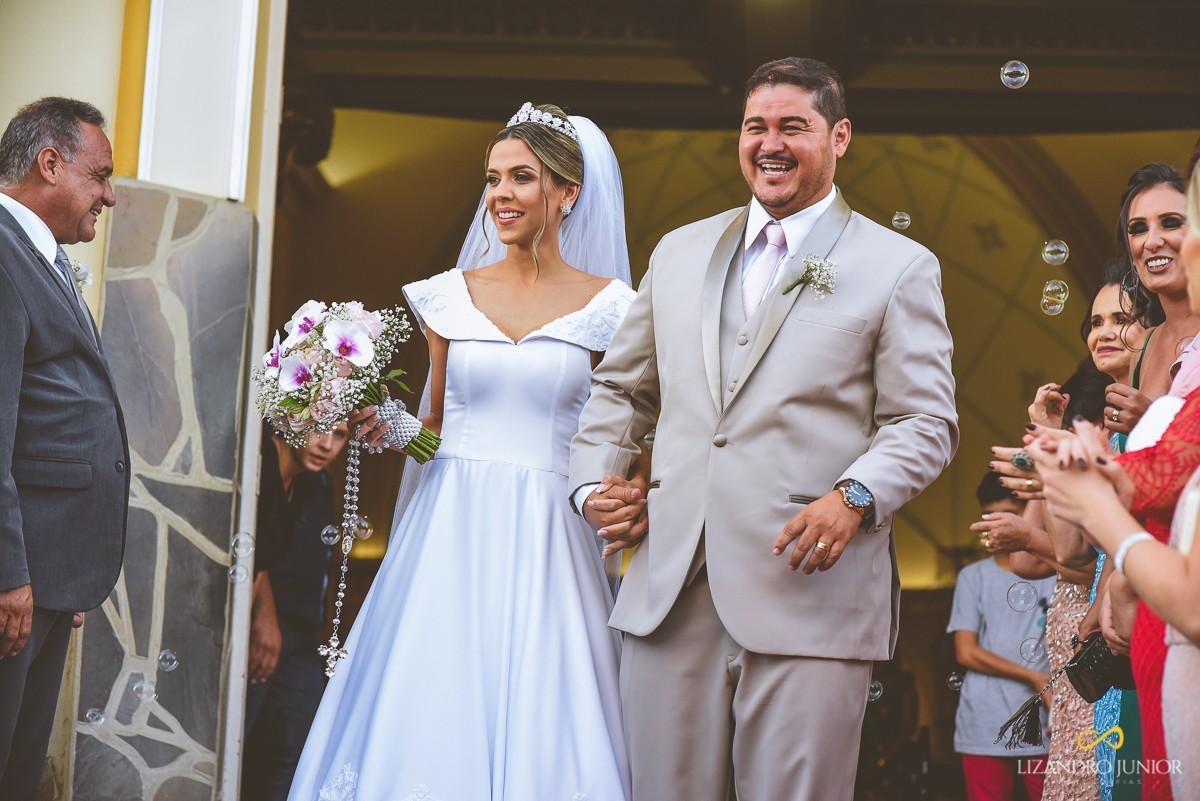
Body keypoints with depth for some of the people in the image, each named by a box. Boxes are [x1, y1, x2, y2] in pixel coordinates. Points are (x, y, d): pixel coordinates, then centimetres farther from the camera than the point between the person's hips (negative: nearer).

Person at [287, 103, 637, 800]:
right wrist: (384, 426, -2)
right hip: (452, 530, 2)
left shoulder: (605, 305, 3)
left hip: (549, 537, -2)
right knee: (434, 721, -1)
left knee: (540, 730, -3)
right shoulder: (451, 296, 9)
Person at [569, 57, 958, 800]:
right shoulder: (679, 252, 18)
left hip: (811, 589, -3)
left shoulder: (900, 267, 5)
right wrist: (592, 482, 7)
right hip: (670, 592, 4)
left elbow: (926, 421, 0)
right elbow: (620, 388, 24)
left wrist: (855, 497, -18)